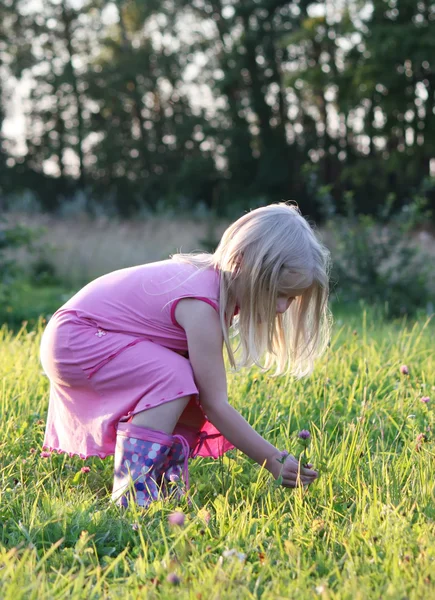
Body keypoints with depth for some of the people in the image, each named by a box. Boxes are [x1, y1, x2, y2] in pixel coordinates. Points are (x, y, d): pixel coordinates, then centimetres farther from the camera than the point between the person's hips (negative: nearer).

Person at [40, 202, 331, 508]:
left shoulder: (219, 280, -4)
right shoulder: (202, 304, -31)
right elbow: (215, 405, -27)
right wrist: (274, 460, -24)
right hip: (72, 340, -9)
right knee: (174, 378, -29)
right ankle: (131, 493, -24)